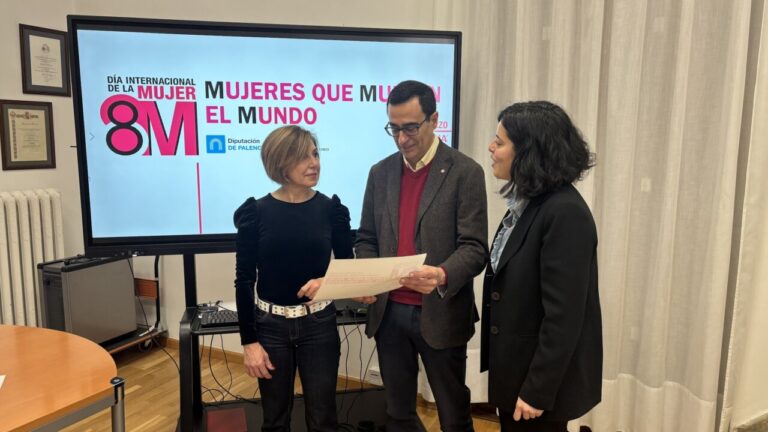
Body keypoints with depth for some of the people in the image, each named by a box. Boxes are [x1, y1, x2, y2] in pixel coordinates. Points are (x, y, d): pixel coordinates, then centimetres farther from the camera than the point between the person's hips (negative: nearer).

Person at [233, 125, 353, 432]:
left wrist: (327, 282, -18)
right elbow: (244, 280, -4)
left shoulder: (331, 209, -3)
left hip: (319, 325, 1)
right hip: (270, 326, 0)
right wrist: (248, 341, -6)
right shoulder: (256, 212, -6)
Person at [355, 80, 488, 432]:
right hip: (388, 312, 4)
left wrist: (443, 275, -32)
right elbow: (366, 238, 10)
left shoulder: (465, 172, -8)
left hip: (440, 314, -4)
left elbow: (475, 248, -13)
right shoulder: (380, 172, 8)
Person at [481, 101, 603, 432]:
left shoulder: (565, 213, -23)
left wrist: (537, 390, -20)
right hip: (514, 368, 8)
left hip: (540, 379, -8)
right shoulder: (527, 202, 5)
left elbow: (563, 315, -24)